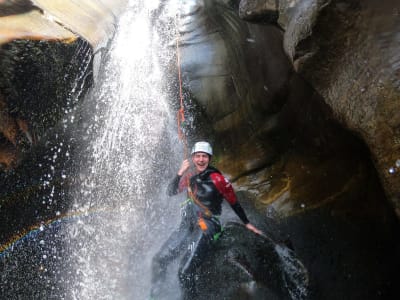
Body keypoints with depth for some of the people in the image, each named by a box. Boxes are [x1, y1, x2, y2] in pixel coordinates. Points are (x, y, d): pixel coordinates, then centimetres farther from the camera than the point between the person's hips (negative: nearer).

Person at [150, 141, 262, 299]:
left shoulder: (217, 179, -10)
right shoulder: (189, 177, 8)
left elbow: (234, 202, -2)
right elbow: (170, 192, 8)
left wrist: (247, 223, 2)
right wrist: (179, 173, -6)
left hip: (206, 228, -6)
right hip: (187, 225, 6)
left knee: (185, 272, -20)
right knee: (158, 261, 1)